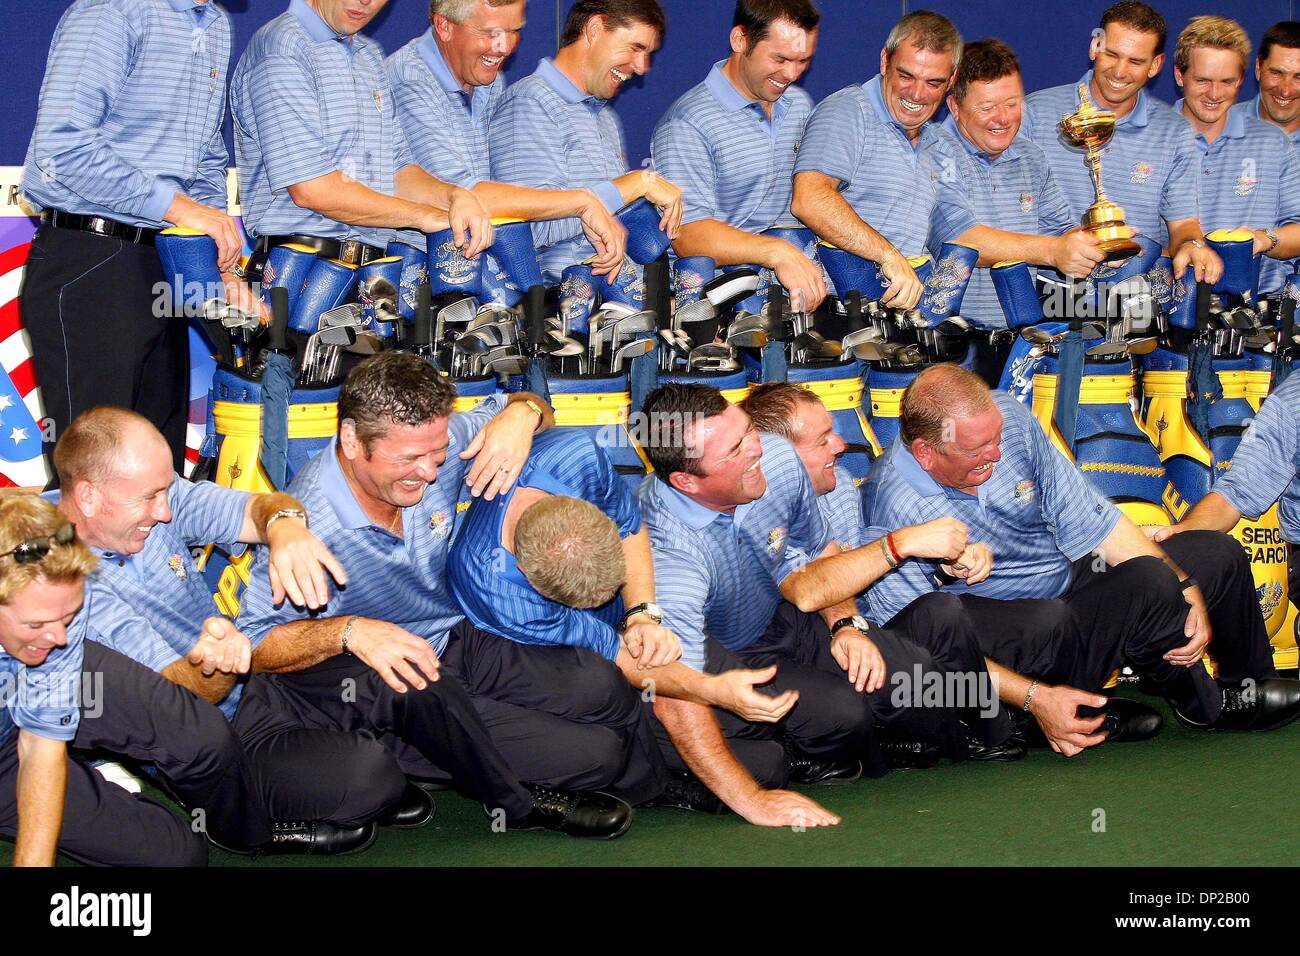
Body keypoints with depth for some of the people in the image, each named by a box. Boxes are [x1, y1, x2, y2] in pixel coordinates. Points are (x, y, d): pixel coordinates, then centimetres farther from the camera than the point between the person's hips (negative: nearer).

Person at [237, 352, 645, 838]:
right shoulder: (309, 528, -27)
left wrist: (524, 413, -16)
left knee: (608, 692, -18)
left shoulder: (433, 444, -9)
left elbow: (515, 407, 9)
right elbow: (255, 642, -21)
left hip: (459, 643, 6)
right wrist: (348, 632, -37)